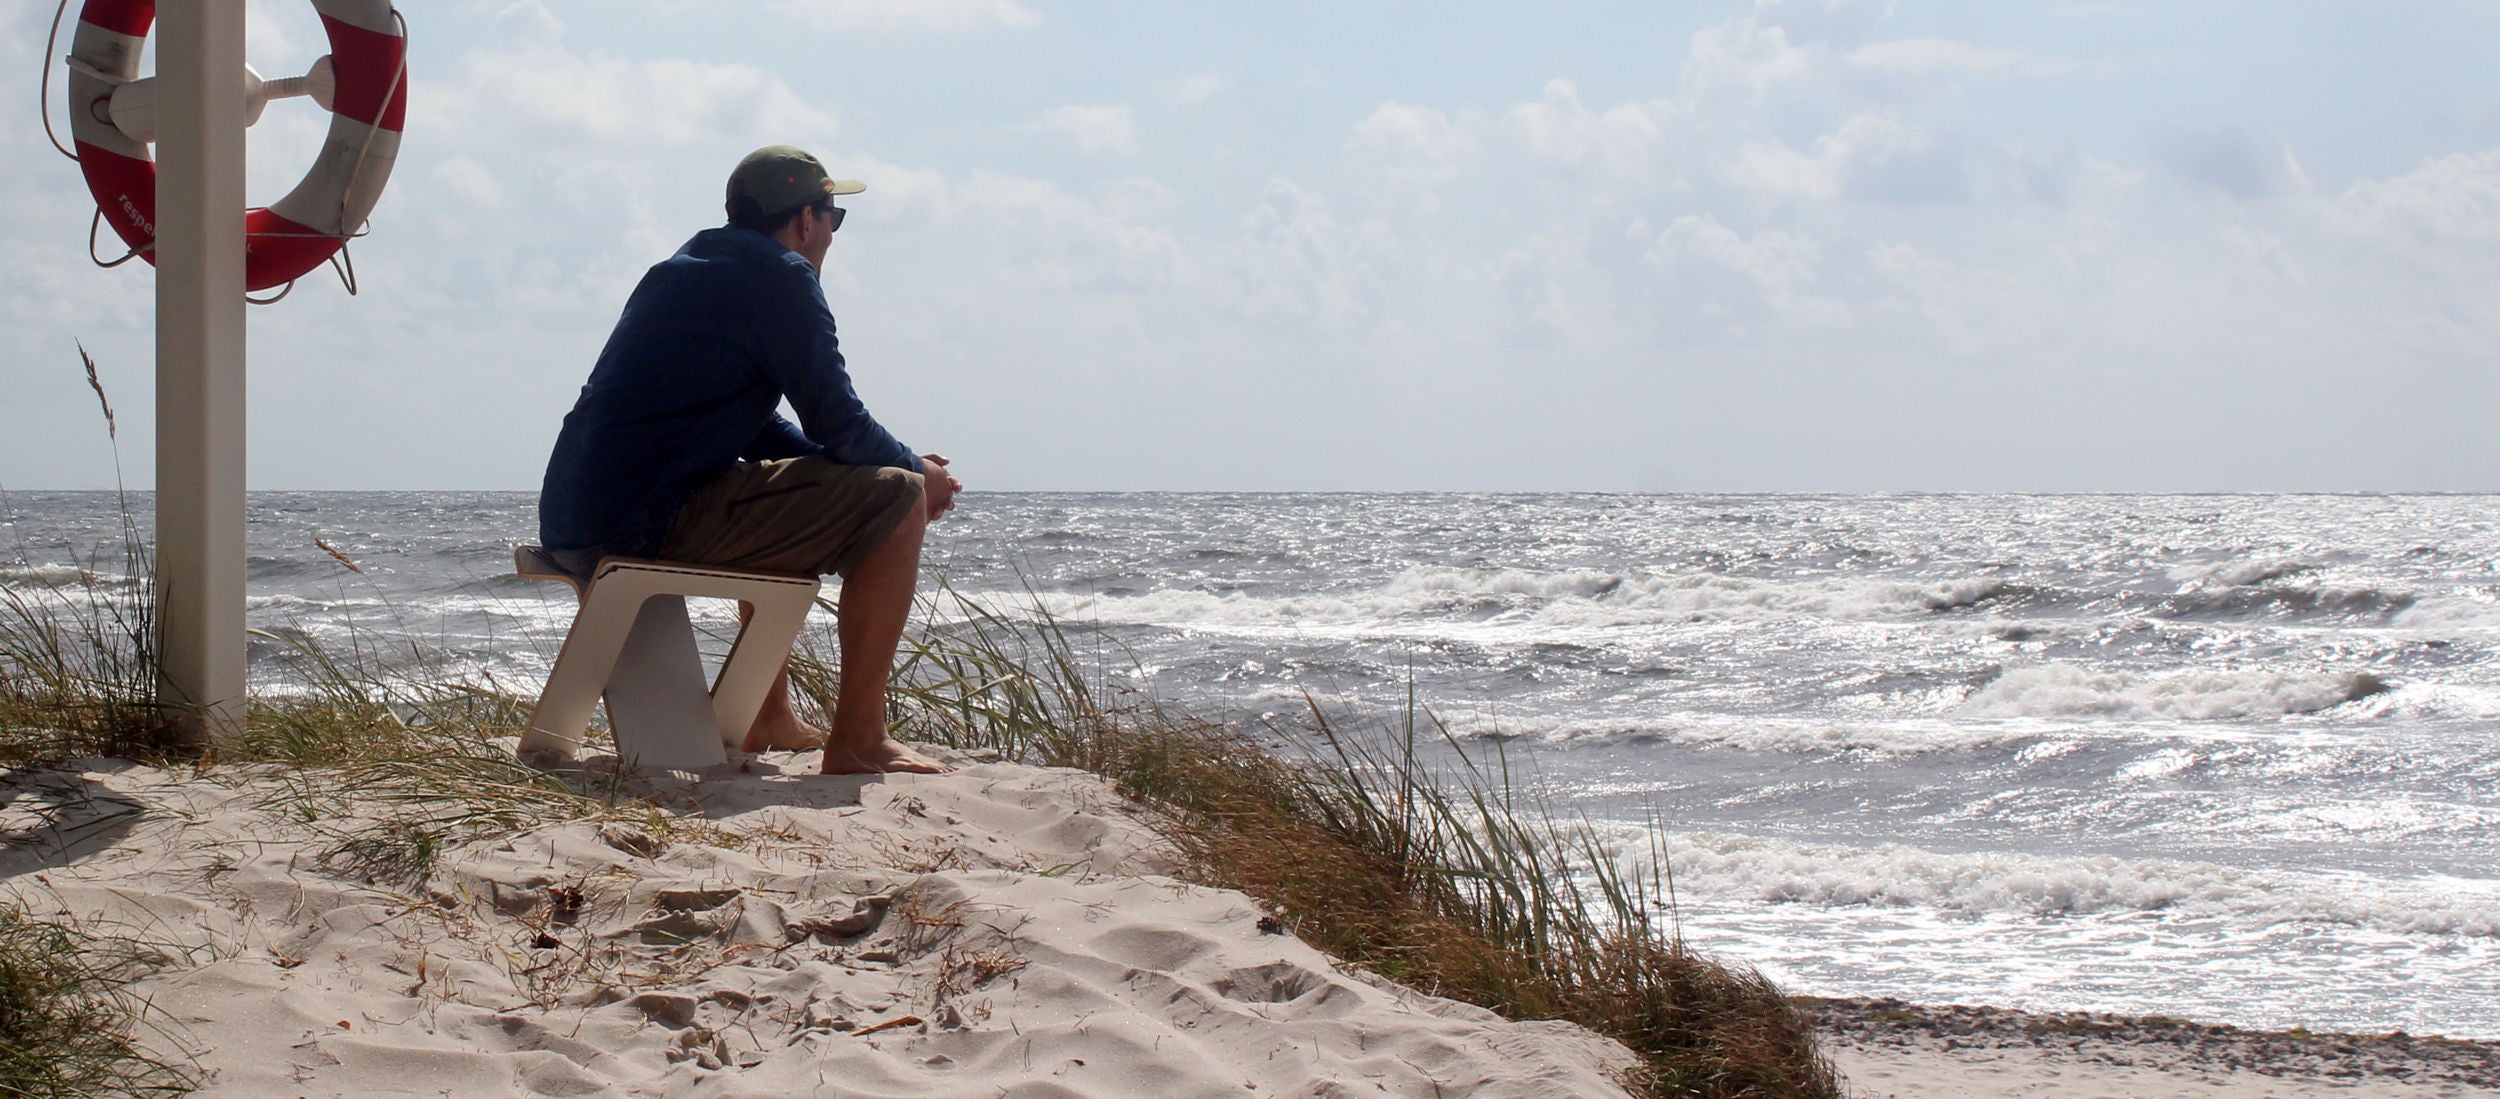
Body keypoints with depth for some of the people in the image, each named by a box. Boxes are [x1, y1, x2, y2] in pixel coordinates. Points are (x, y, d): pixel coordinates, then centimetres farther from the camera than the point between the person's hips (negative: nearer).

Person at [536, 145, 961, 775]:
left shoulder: (687, 268, 24)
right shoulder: (780, 276, -5)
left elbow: (760, 433, 28)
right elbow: (839, 426, -8)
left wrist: (901, 466, 21)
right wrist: (920, 473, 12)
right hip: (646, 527, -10)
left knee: (787, 507, 35)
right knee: (894, 500, -6)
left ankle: (768, 718, 36)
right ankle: (857, 742, -7)